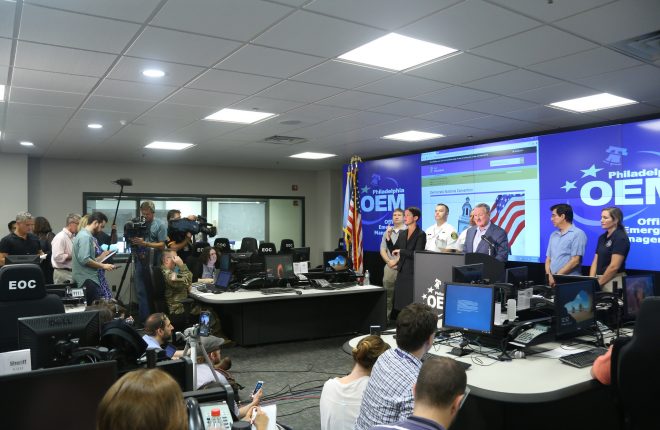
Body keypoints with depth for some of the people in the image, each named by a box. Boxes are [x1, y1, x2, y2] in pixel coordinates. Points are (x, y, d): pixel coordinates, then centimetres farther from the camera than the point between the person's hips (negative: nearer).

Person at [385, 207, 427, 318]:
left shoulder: (420, 235, -7)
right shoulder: (402, 234, 12)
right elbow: (393, 251, 13)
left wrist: (401, 251, -13)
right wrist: (388, 239, 0)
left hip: (413, 273, -6)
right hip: (401, 272, 6)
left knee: (411, 304, -5)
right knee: (398, 303, 8)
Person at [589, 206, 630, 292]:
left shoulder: (620, 238, -11)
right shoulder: (602, 237, 13)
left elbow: (614, 266, -18)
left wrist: (599, 283, -13)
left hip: (613, 282, -7)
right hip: (600, 280, 7)